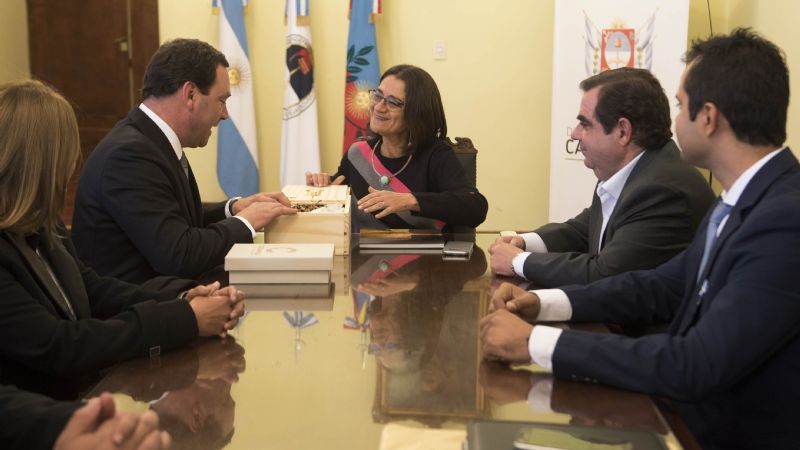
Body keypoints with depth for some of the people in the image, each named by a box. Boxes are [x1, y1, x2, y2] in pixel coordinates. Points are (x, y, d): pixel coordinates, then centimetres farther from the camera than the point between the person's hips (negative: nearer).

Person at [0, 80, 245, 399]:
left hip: (88, 390, 7)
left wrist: (182, 303, -8)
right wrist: (185, 319, -18)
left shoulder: (35, 226, 4)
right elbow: (56, 346, -24)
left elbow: (92, 289, 7)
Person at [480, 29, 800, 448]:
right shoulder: (742, 200, 5)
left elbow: (697, 366, -30)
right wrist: (543, 302, -4)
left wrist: (535, 342, -26)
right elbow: (663, 286, 10)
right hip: (694, 414, 7)